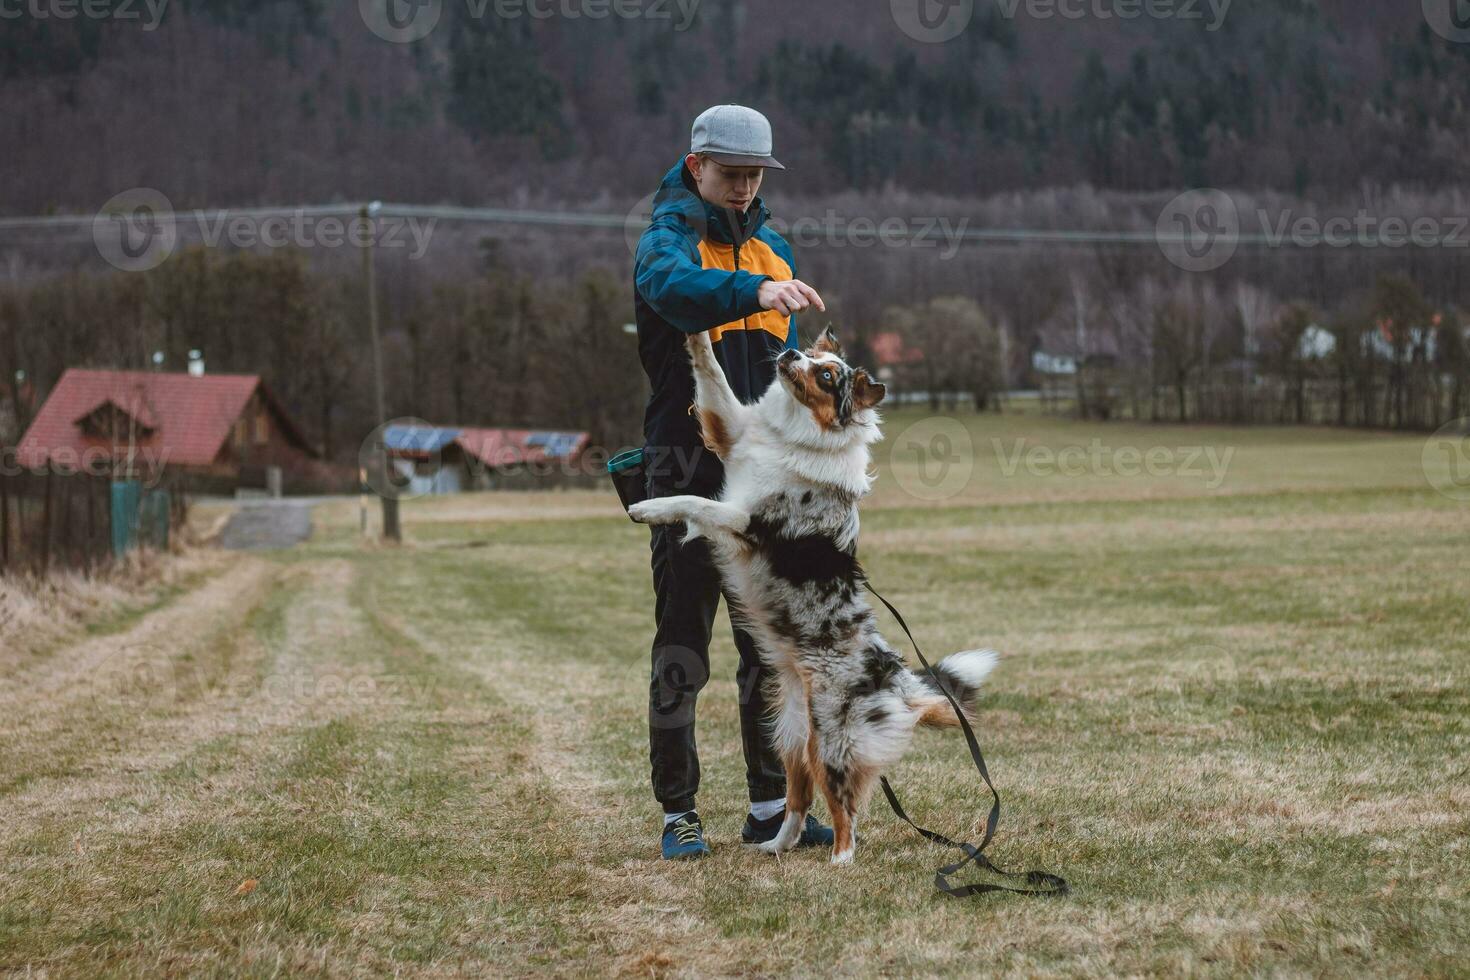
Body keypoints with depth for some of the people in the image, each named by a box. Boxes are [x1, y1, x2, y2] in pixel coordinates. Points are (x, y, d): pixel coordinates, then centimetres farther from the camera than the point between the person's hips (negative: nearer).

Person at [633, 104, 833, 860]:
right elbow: (675, 286, -32)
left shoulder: (771, 246, 15)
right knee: (681, 648, -2)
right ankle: (678, 815, 5)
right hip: (688, 469, -6)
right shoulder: (668, 235, -7)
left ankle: (770, 809, 16)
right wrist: (756, 290, -50)